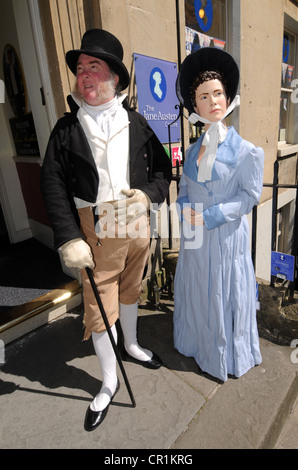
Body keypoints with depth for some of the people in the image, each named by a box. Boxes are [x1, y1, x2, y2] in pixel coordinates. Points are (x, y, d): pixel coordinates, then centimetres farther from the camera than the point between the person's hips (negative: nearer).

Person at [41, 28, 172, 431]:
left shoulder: (135, 122, 6)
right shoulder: (67, 127, 0)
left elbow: (162, 166, 10)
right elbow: (53, 184, -5)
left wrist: (149, 193, -11)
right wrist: (69, 239, -15)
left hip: (137, 225, 3)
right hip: (96, 231, -2)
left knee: (130, 291, 21)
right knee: (99, 306, 4)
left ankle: (132, 346, 48)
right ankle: (109, 381, 28)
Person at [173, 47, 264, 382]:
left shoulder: (245, 151, -10)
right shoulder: (192, 150, 5)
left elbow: (250, 195, -10)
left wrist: (211, 215, -17)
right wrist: (185, 210, -9)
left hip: (226, 235, -5)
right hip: (194, 235, 5)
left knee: (223, 292, 9)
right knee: (196, 289, 17)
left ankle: (226, 356, 36)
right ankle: (200, 345, 43)